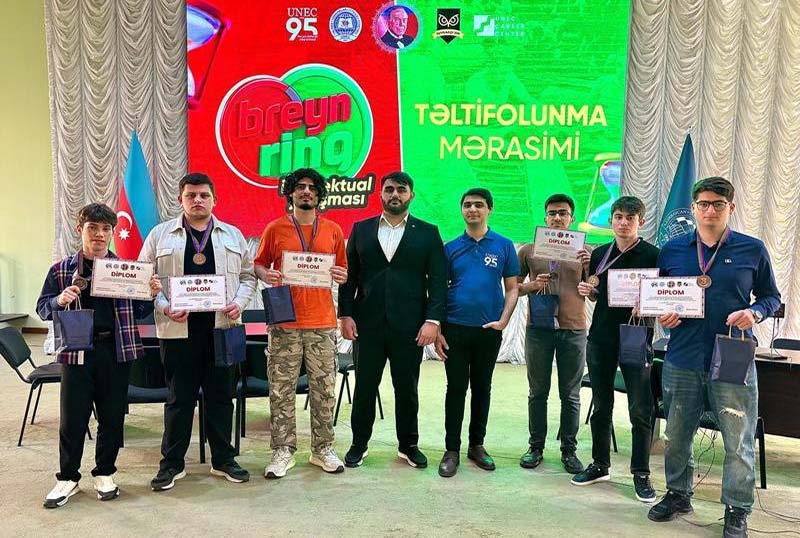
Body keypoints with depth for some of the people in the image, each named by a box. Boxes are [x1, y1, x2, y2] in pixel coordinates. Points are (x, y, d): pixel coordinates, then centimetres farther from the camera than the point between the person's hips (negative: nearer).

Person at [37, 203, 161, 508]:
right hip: (77, 352, -1)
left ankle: (104, 474, 27)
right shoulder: (62, 270, 3)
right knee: (73, 418, 6)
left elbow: (137, 313, 10)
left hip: (116, 351, 1)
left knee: (113, 416, 9)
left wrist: (151, 295, -9)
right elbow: (42, 309, 5)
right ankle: (68, 478, 24)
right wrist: (60, 301, -15)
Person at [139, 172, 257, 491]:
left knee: (221, 395, 9)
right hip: (178, 328, -1)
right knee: (179, 398, 6)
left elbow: (247, 276, 12)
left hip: (221, 327, 2)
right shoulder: (161, 234, 5)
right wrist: (165, 308, -11)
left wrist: (239, 302, -6)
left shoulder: (232, 235, 11)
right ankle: (172, 463, 20)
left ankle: (223, 460, 23)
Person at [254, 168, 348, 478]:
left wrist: (342, 275, -6)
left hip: (322, 322, 1)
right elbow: (259, 264, 11)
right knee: (281, 389, 3)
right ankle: (283, 451, 15)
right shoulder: (275, 229, 5)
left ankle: (323, 449, 20)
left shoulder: (333, 230, 9)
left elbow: (343, 267, 16)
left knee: (324, 389, 7)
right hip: (285, 322, -1)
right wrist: (266, 275, -11)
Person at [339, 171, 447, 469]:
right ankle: (359, 444, 24)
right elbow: (350, 276, 7)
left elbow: (439, 281, 0)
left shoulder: (428, 233, 4)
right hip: (367, 324, 1)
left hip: (409, 327, -1)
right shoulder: (361, 229, 8)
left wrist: (433, 320, -9)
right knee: (364, 386, 8)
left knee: (407, 388, 10)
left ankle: (408, 445, 26)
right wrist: (346, 314, -1)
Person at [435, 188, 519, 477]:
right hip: (455, 329, 0)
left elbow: (512, 288, 4)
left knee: (482, 388, 12)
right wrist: (437, 330, -3)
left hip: (489, 331, 0)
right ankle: (452, 450, 13)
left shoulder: (504, 246, 3)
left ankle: (477, 445, 26)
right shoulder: (450, 248, 4)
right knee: (456, 389, 4)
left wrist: (503, 321, -10)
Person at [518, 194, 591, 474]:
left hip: (573, 330, 0)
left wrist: (588, 266, -11)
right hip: (538, 328, 0)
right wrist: (533, 285, -11)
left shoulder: (584, 251, 7)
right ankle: (536, 447, 18)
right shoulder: (529, 250, 6)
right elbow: (513, 288, 9)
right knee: (538, 393, 7)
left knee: (570, 396, 7)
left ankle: (569, 450, 18)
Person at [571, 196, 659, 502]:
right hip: (601, 339, 4)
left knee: (640, 411, 1)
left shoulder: (653, 256, -4)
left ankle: (641, 474, 14)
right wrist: (587, 290, -2)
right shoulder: (600, 254, 10)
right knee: (601, 406, 13)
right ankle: (600, 465, 26)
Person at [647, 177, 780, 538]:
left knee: (739, 441, 5)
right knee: (676, 435, 14)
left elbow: (771, 296, 8)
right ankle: (678, 495, 35)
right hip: (682, 359, 2)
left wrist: (755, 313, -13)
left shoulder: (753, 250, 1)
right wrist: (662, 316, -7)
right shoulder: (672, 250, 6)